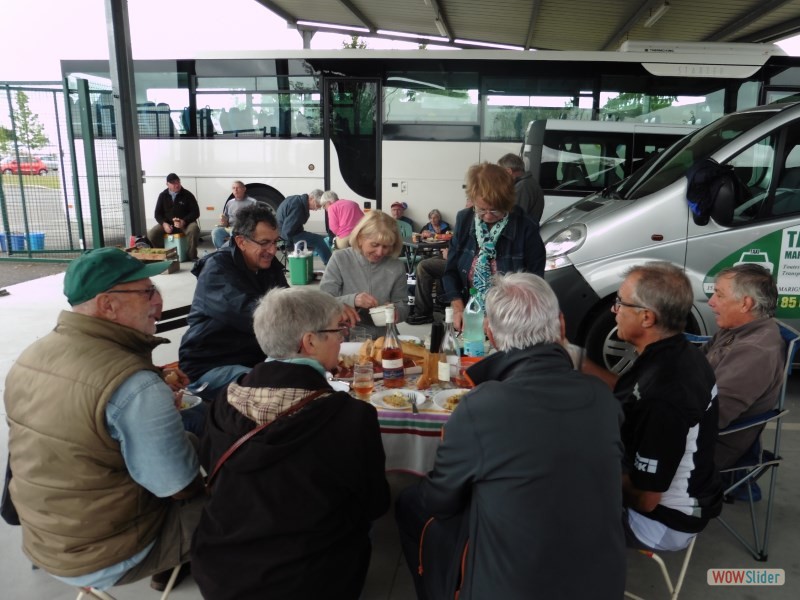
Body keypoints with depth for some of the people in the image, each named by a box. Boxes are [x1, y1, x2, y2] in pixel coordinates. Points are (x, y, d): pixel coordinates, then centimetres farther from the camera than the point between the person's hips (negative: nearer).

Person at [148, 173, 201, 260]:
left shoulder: (187, 195, -2)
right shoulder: (162, 196, 5)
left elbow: (195, 212, -6)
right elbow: (158, 214, 6)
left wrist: (184, 221, -23)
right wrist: (164, 224, -16)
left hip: (185, 223, -2)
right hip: (167, 223, 3)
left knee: (194, 229, -37)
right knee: (151, 234, -21)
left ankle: (192, 255, -17)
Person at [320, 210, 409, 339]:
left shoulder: (397, 267, 0)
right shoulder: (340, 260, -5)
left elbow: (403, 306, 9)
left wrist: (395, 311, -14)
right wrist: (352, 300, -25)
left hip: (382, 337, 3)